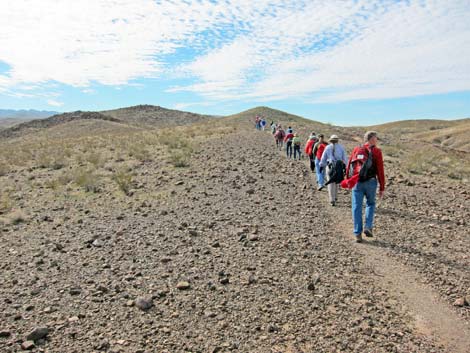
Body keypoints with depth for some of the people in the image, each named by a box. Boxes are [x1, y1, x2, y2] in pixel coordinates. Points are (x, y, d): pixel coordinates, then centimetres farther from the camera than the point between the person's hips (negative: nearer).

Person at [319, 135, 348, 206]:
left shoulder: (327, 147, 3)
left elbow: (323, 158, 6)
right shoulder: (341, 147, 3)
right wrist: (345, 166, 7)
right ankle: (335, 197, 27)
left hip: (330, 166, -1)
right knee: (337, 183, 16)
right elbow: (345, 157, 2)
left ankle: (332, 200, -4)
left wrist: (321, 166, 13)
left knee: (331, 184, 1)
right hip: (339, 167, 1)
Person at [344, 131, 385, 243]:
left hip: (356, 182, 2)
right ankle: (368, 227, 7)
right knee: (370, 204, 20)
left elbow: (348, 166, 9)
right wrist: (382, 188, 1)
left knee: (357, 207, 5)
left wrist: (348, 180, 18)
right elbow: (380, 171, -3)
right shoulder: (376, 151, 1)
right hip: (370, 182, -2)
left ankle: (358, 233, 5)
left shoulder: (356, 149, 10)